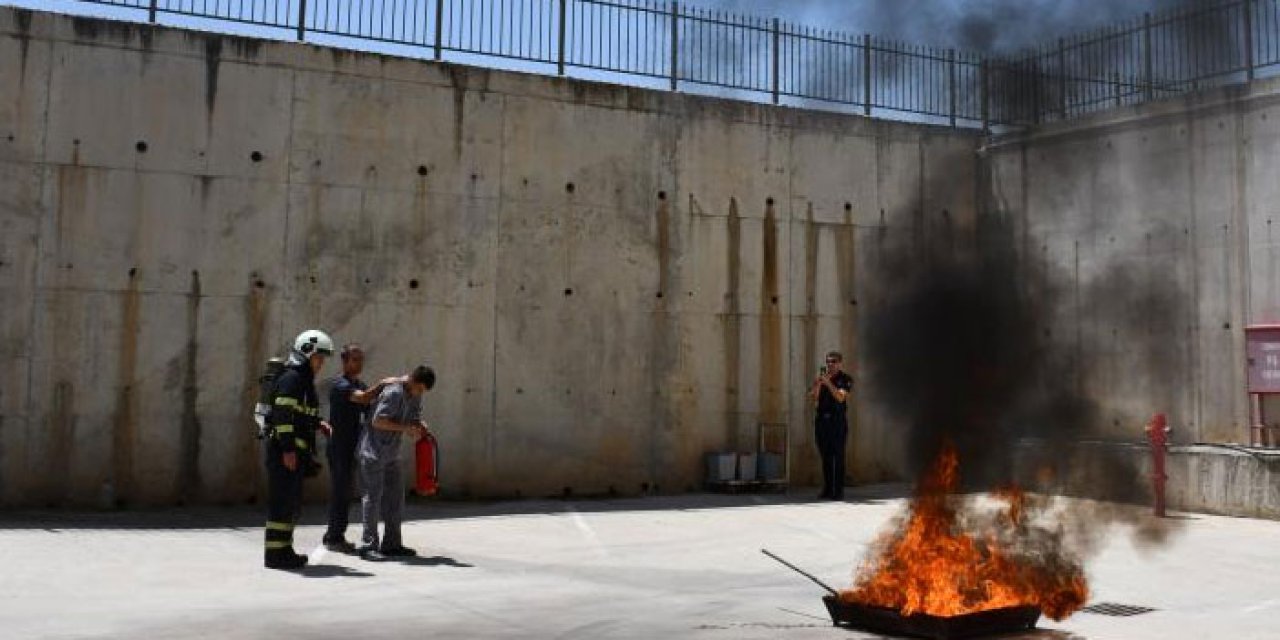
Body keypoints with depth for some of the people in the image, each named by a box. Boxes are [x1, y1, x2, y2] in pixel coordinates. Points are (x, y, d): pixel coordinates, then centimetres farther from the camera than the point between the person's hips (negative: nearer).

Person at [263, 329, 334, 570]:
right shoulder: (291, 377, -12)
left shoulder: (304, 380, 20)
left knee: (292, 502, 14)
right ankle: (275, 554, -3)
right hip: (283, 449, -10)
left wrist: (318, 423, 11)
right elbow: (282, 414, -20)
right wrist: (288, 449, -24)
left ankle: (284, 550, 21)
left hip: (294, 450, 10)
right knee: (282, 501, -7)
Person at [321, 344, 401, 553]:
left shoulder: (360, 384, 17)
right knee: (339, 491, -4)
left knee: (344, 492, 13)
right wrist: (383, 384, -24)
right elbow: (363, 398, -31)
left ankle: (334, 535, 21)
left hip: (352, 447, 9)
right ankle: (334, 538, 2)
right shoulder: (340, 384, -13)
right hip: (339, 447, -9)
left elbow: (369, 409, 12)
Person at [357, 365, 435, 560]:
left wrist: (419, 427, -7)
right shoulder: (393, 392, -20)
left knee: (396, 497, 9)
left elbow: (414, 419, 15)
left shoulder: (415, 396, 6)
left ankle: (392, 544, 16)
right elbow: (377, 421, -22)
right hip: (373, 451, -9)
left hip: (391, 454, 9)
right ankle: (368, 545, 0)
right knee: (373, 497, -5)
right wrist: (405, 428, -23)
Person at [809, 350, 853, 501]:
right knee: (825, 457, 5)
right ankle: (827, 489, 9)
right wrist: (818, 383, -13)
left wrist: (828, 383, -22)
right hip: (821, 419, 4)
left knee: (838, 456, -6)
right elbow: (814, 397, 2)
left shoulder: (846, 379, 1)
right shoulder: (821, 377, 12)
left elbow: (840, 397, -14)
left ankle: (839, 491, -4)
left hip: (838, 420, -4)